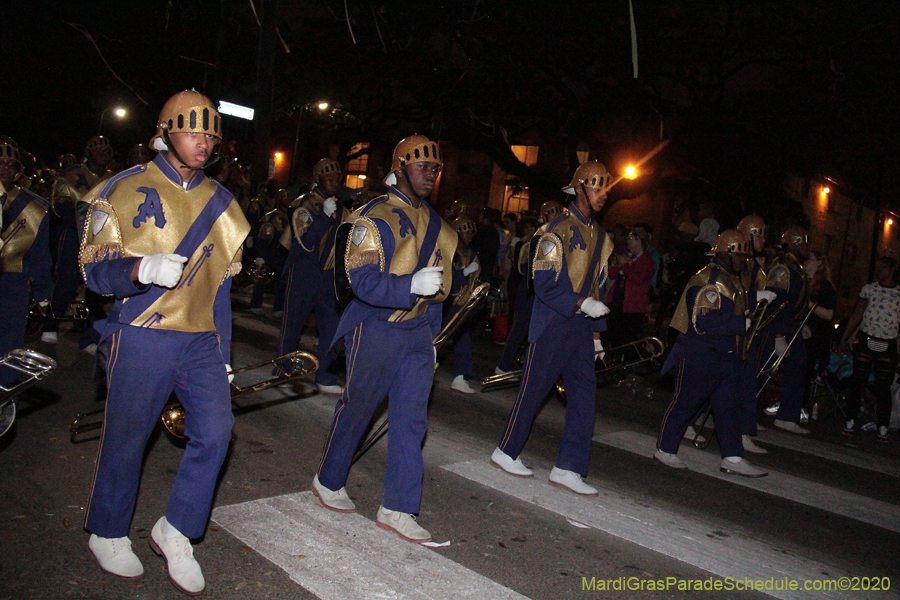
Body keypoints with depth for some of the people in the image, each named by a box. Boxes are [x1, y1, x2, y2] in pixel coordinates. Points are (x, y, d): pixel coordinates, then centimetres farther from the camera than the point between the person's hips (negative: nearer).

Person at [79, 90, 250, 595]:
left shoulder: (219, 201, 13)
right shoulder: (127, 190, -2)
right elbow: (96, 269, -6)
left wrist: (222, 353, 15)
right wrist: (144, 268, -29)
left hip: (201, 338, 4)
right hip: (143, 337, -4)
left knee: (215, 430, -6)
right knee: (127, 438, 6)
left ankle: (176, 533, 15)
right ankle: (108, 534, 31)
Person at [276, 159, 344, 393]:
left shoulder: (339, 208, 12)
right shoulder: (304, 205, -8)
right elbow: (304, 242, -19)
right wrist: (324, 215, -24)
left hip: (328, 275, 5)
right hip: (303, 274, -5)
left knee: (330, 326, 0)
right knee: (293, 322, 6)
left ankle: (325, 378, 6)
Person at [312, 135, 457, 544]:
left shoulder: (433, 222, 12)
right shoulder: (375, 218, -12)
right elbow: (364, 282, -21)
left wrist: (432, 332, 19)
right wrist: (412, 285, -35)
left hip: (418, 332, 6)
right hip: (376, 330, -6)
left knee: (411, 419, 2)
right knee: (356, 409, 8)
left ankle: (397, 508, 10)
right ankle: (328, 482, 31)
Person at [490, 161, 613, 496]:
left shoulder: (599, 236, 14)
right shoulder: (560, 230, -11)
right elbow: (543, 283, -16)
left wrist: (596, 330, 16)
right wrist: (582, 304, -20)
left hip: (581, 327, 8)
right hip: (552, 326, -7)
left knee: (585, 397, 3)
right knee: (532, 391, 2)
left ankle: (568, 469, 12)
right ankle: (505, 452, 20)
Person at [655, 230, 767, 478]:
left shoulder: (732, 281, 16)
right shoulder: (708, 281, -18)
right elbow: (709, 324, -25)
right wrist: (742, 324, -22)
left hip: (726, 356, 10)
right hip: (699, 357, -10)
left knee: (730, 405, 9)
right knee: (684, 402, 2)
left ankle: (733, 458, 15)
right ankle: (664, 449, 15)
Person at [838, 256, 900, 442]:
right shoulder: (868, 289, 3)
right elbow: (856, 316, 4)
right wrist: (844, 339, 1)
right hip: (865, 342, 0)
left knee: (883, 387, 3)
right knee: (858, 383, 2)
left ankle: (883, 427, 10)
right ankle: (851, 421, 12)